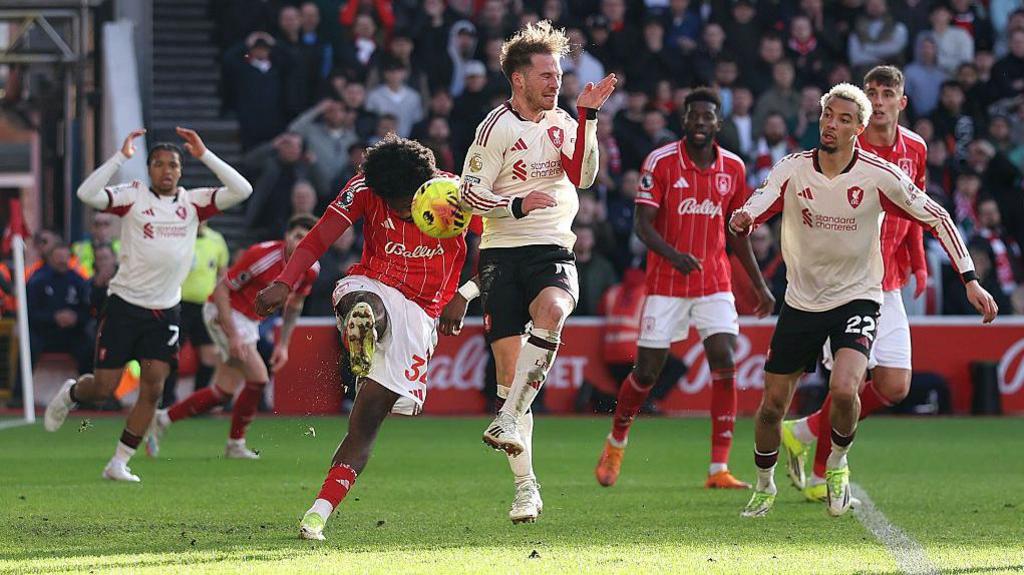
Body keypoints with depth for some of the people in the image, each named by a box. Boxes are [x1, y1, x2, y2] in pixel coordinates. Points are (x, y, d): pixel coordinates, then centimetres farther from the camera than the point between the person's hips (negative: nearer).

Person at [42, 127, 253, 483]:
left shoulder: (193, 202, 5)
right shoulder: (133, 196, -4)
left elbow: (241, 190, -4)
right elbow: (87, 194, -20)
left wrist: (204, 155, -8)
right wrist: (121, 156, -20)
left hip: (165, 311, 3)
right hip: (124, 304, -3)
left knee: (152, 389, -7)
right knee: (103, 388, -1)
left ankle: (119, 463, 4)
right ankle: (71, 393, 35)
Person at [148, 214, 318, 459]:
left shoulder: (310, 269, -6)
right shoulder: (262, 256, -27)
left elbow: (294, 304, 14)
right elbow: (221, 289, -22)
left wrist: (283, 344, 9)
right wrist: (233, 335, -27)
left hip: (250, 320, 8)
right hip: (224, 312, -8)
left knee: (224, 392, 6)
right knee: (258, 378, -16)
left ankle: (162, 419, 20)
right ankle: (236, 444, 0)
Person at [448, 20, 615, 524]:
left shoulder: (562, 123, 12)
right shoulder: (497, 127, -2)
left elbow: (582, 176, -3)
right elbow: (470, 194, -4)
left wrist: (587, 117, -10)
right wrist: (517, 205, -18)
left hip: (552, 251, 2)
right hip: (502, 254, -2)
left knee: (550, 309, -34)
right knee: (509, 364, -5)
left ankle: (509, 420, -32)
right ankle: (525, 486, 3)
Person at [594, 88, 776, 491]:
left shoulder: (733, 167, 5)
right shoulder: (661, 162, -8)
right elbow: (642, 223, -12)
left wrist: (760, 287, 15)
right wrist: (674, 255, -31)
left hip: (715, 284, 3)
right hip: (666, 285, -3)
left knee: (725, 365, -12)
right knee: (646, 373, 1)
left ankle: (719, 469, -10)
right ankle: (616, 443, 30)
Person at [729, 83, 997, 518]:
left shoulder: (879, 176, -13)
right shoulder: (793, 169, -8)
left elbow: (937, 218, -5)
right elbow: (758, 205, -21)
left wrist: (970, 281, -9)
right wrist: (741, 219, -46)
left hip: (857, 299, -2)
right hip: (801, 300, 2)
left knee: (844, 389, -27)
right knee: (772, 405, 5)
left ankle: (837, 465, 4)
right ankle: (764, 487, 31)